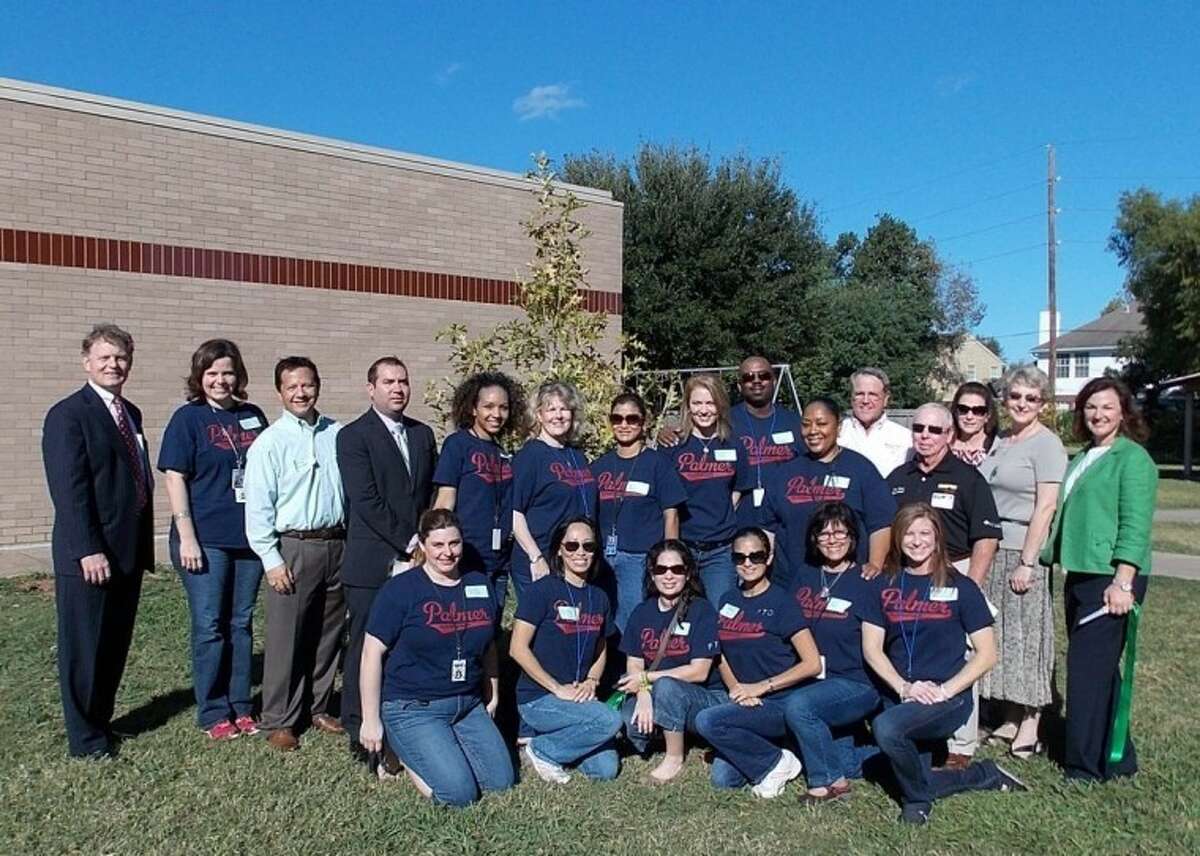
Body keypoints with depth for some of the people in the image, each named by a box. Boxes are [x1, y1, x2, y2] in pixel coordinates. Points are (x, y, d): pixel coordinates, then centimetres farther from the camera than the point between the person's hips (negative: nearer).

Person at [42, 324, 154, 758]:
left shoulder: (131, 414, 14)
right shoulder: (68, 415, -10)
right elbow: (69, 489, -17)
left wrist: (145, 544, 11)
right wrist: (88, 550, -21)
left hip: (128, 551, 7)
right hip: (89, 555, -7)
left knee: (115, 644, 15)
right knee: (83, 647, 5)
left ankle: (102, 720, 29)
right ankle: (84, 737, 17)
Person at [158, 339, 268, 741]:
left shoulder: (253, 416, 7)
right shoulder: (188, 418, -3)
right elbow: (175, 479, -6)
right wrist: (186, 538, -12)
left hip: (249, 537, 4)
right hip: (206, 539, -4)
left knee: (241, 623, 11)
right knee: (209, 627, 3)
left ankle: (241, 707, 23)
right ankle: (213, 714, 16)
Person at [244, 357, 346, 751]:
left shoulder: (337, 435, 5)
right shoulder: (269, 442, -5)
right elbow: (258, 507, -7)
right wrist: (271, 559, -10)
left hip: (336, 545, 4)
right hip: (292, 547, -4)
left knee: (328, 634, 14)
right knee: (285, 639, 2)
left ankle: (318, 707, 30)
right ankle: (278, 721, 16)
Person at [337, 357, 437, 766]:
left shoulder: (423, 434, 13)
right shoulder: (353, 436, -4)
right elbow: (365, 501, -12)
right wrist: (408, 544, -13)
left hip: (416, 561, 5)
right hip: (373, 565, -4)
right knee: (366, 648, 4)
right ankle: (361, 735, 16)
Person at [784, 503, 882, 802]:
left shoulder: (866, 583, -7)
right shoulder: (805, 576, 8)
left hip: (857, 684, -6)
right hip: (814, 681, 6)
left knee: (798, 705, -29)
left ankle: (830, 780, -9)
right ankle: (877, 754, 30)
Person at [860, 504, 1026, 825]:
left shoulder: (960, 587, 0)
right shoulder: (885, 586, 7)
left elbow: (987, 653, -3)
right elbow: (871, 648, 2)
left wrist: (944, 690, -15)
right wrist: (904, 687, -13)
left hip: (948, 699, -4)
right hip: (899, 697, 4)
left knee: (885, 728, -31)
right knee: (919, 781, -2)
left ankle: (917, 799, -4)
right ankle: (985, 775, 23)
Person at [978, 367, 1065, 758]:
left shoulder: (1047, 444, -8)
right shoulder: (998, 442, 13)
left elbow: (1045, 507, -13)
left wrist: (1027, 563, -16)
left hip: (1024, 553, -6)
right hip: (990, 551, 7)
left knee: (1026, 636, 0)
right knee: (1000, 636, 10)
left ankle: (1030, 727, 10)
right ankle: (1011, 719, 21)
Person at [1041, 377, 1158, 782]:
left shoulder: (1132, 458, -8)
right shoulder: (1082, 459, 18)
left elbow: (1135, 525, -16)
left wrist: (1123, 582, -22)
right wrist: (1054, 560, 18)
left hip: (1111, 579, -9)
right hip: (1079, 575, 9)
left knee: (1090, 668, -5)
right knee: (1098, 668, 14)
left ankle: (1089, 766, 7)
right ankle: (1115, 757, 27)